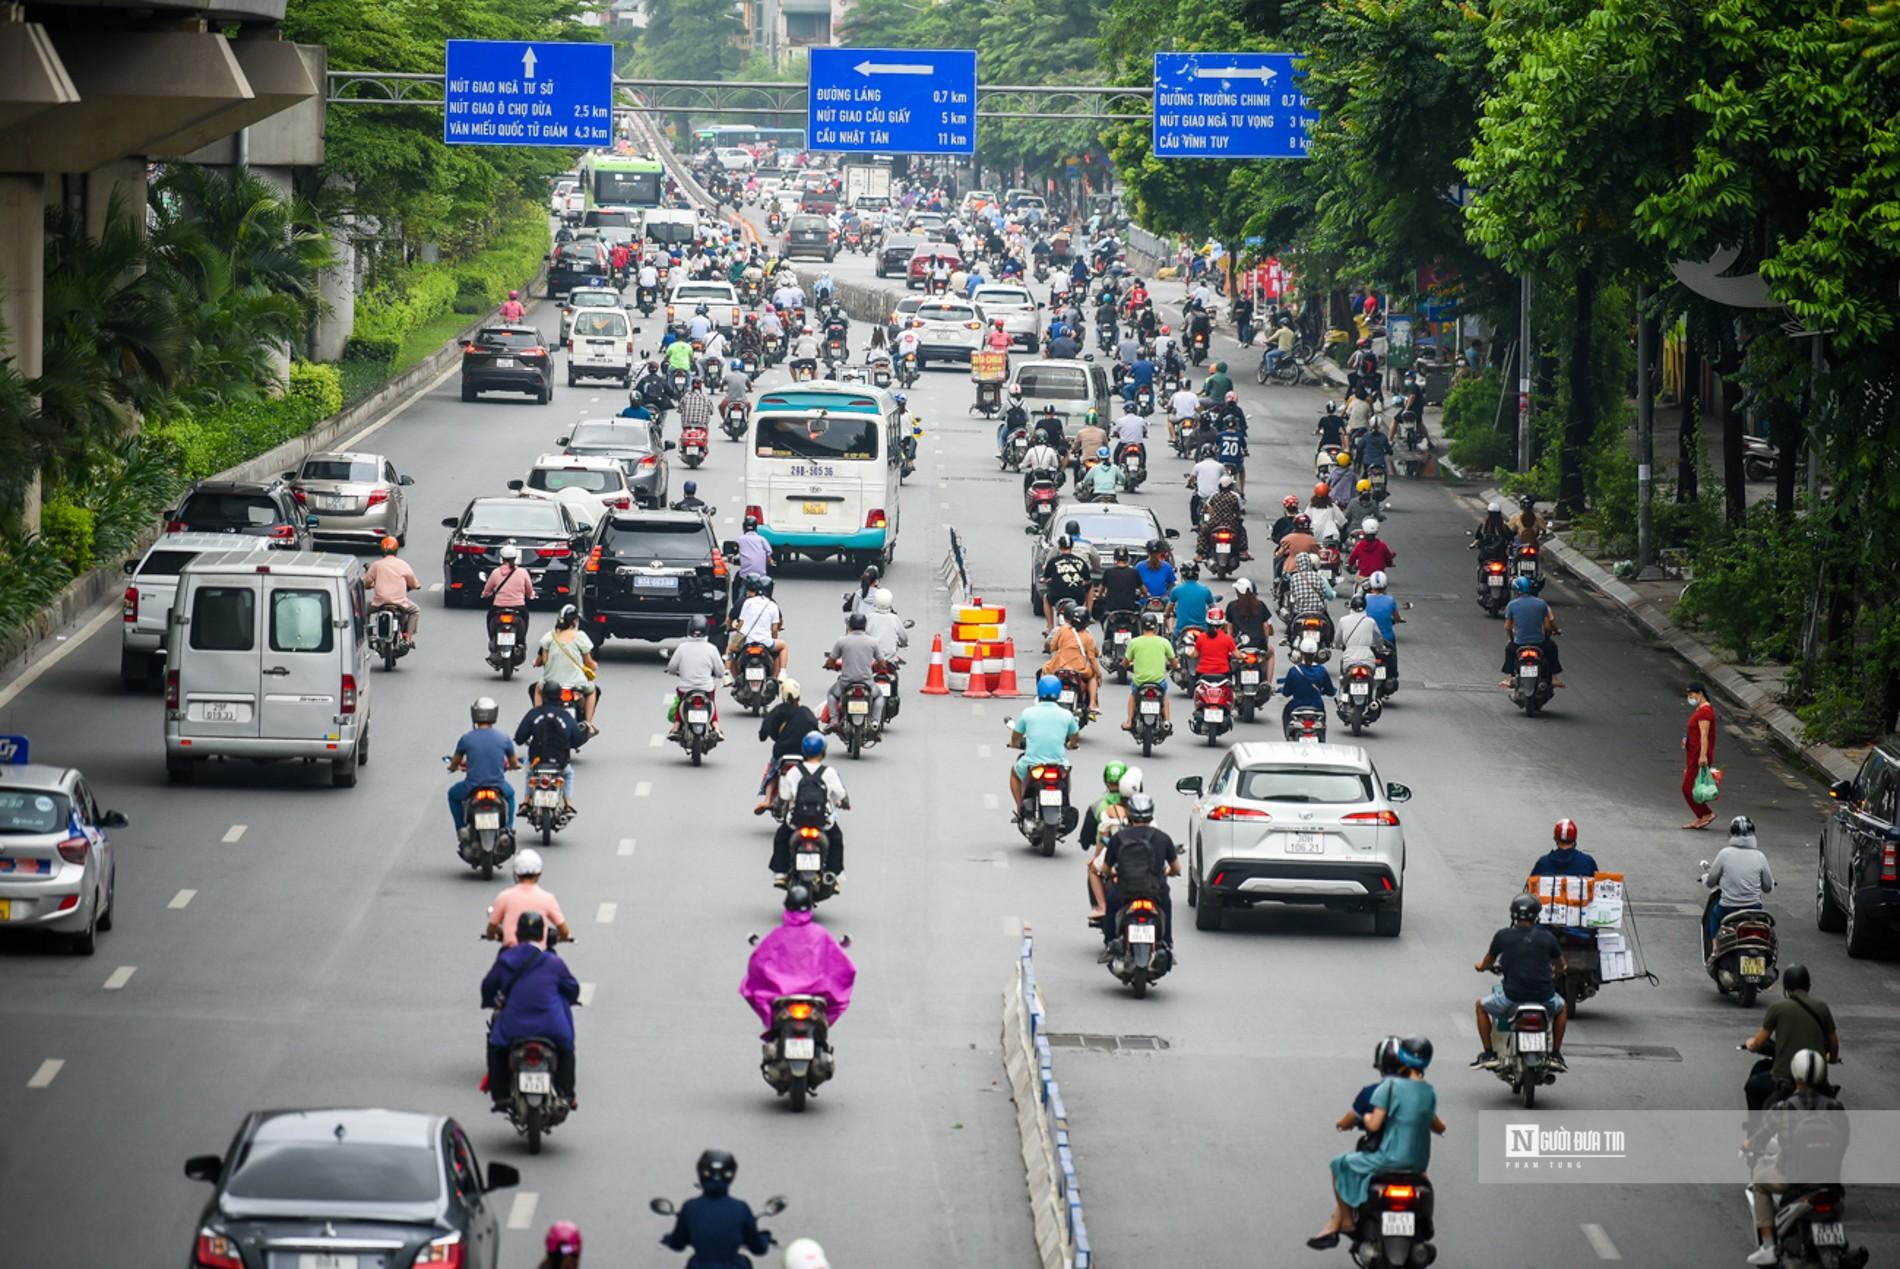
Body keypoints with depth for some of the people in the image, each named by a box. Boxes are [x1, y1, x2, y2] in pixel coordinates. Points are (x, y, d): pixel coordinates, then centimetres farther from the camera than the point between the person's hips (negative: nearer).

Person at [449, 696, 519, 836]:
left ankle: (461, 829, 25)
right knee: (510, 793, 38)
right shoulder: (504, 738, -3)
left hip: (472, 787, -1)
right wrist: (508, 766, 36)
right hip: (498, 786, 1)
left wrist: (453, 766, 32)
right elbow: (514, 764, 10)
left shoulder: (466, 738, -6)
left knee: (453, 794, 32)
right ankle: (508, 826, 25)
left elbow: (453, 765, 7)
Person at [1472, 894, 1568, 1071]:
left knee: (1482, 1006, 26)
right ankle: (1555, 1054, 31)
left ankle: (1488, 1054, 21)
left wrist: (1481, 966, 38)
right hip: (1544, 996, 1)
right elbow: (1560, 967, 15)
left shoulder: (1503, 936, -1)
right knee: (1560, 1007, 35)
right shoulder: (1547, 937, 1)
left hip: (1512, 996, -1)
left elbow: (1486, 964, 13)